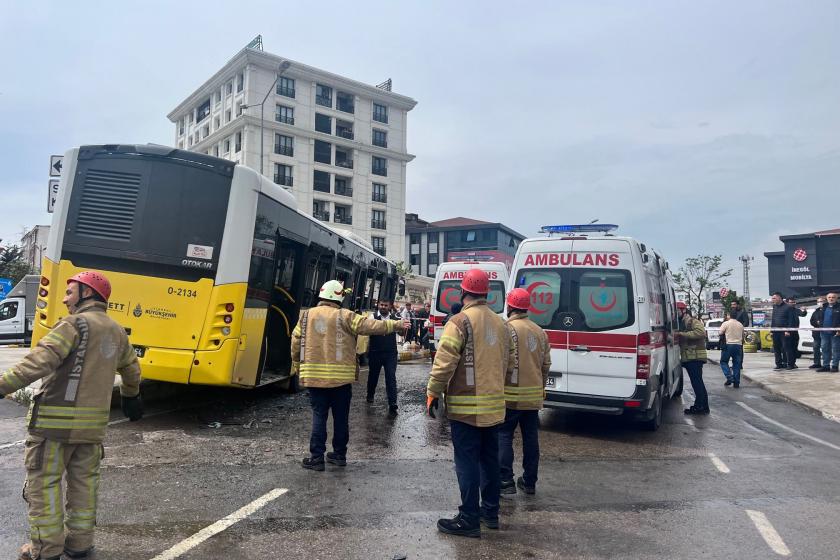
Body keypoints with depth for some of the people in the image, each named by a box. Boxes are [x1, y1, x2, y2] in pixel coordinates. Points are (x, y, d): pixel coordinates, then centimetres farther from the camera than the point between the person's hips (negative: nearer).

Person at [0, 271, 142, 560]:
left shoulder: (76, 324, -11)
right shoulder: (117, 331, 13)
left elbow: (40, 361, -22)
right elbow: (131, 368, 25)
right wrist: (131, 396, 40)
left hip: (56, 418, -7)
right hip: (93, 422, 7)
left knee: (43, 483, 6)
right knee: (83, 482, 16)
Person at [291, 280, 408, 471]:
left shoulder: (306, 316, 3)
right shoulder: (345, 316, -6)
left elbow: (295, 342, 8)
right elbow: (370, 325, -8)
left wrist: (297, 365, 23)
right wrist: (396, 325, 1)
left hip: (314, 376, 2)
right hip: (341, 377, -2)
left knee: (319, 416, 9)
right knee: (341, 417, 12)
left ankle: (316, 457, 9)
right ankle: (339, 454, 22)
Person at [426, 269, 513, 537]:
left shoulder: (460, 321, -14)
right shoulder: (500, 323, 8)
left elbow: (444, 362, -17)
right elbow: (508, 361, 15)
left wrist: (433, 393, -7)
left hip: (465, 407, -7)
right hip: (494, 405, 7)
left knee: (467, 462, 1)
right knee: (489, 458, 17)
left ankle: (469, 520, 8)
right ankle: (491, 512, 29)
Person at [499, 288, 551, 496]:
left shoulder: (508, 328, -12)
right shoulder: (540, 331, 10)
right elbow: (546, 364, 14)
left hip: (510, 395, -6)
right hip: (534, 396, 6)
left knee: (504, 436, 3)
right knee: (531, 438, 12)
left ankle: (506, 481, 4)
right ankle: (529, 482, 20)